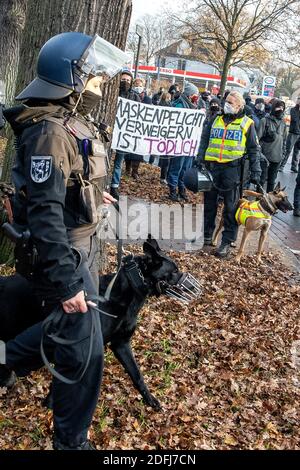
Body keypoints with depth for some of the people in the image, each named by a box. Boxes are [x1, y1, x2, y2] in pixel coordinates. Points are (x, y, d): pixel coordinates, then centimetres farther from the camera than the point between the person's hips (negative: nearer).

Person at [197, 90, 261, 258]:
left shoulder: (247, 123, 4)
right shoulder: (216, 120, 15)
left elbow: (253, 149, 4)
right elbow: (204, 141, 19)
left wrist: (255, 171, -3)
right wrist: (200, 160, 7)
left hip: (232, 168, -4)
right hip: (212, 167, 4)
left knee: (231, 207, -2)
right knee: (209, 203, 9)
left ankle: (227, 242, 4)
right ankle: (207, 234, 22)